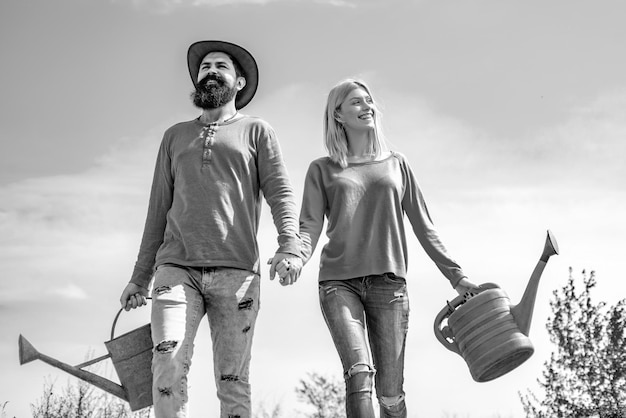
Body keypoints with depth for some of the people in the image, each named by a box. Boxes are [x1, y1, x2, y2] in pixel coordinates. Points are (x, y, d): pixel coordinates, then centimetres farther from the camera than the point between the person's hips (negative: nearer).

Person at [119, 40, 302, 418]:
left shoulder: (257, 131, 16)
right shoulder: (176, 137, 24)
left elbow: (281, 193, 3)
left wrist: (290, 245, -16)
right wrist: (139, 278, 17)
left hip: (236, 273, -2)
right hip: (176, 269, 2)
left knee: (233, 380, -6)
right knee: (168, 363, -19)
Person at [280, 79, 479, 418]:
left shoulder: (396, 165, 19)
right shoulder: (323, 170, 15)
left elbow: (423, 227, 19)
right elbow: (310, 227, 5)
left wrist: (455, 275, 12)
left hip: (388, 282, 2)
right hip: (339, 282, -1)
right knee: (359, 374, -23)